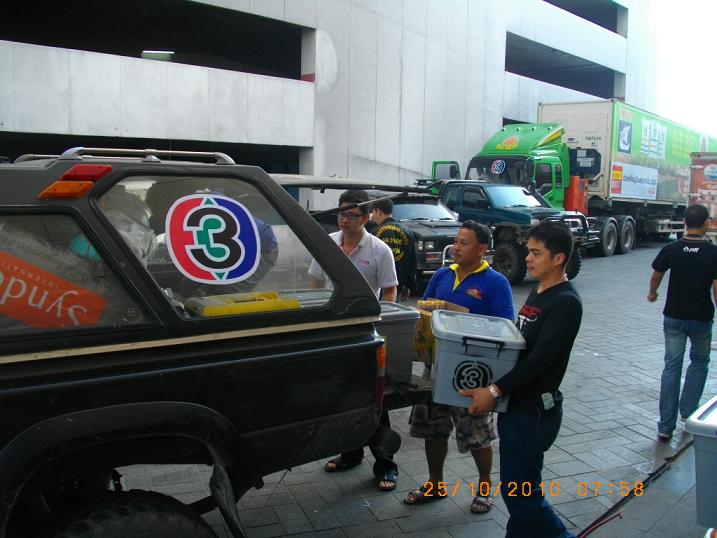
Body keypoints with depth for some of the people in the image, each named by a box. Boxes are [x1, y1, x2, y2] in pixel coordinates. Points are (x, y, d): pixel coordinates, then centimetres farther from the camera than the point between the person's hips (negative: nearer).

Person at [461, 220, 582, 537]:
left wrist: (495, 391, -27)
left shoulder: (565, 303, -16)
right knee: (517, 488, 17)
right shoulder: (538, 293, 12)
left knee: (520, 492, -1)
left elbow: (540, 358, -24)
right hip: (516, 404, 9)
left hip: (534, 410, -9)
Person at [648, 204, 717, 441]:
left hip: (674, 317, 1)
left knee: (672, 366, 6)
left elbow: (656, 276, 9)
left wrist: (652, 293, 29)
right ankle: (688, 412, 21)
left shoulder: (670, 249, -5)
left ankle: (666, 426, 3)